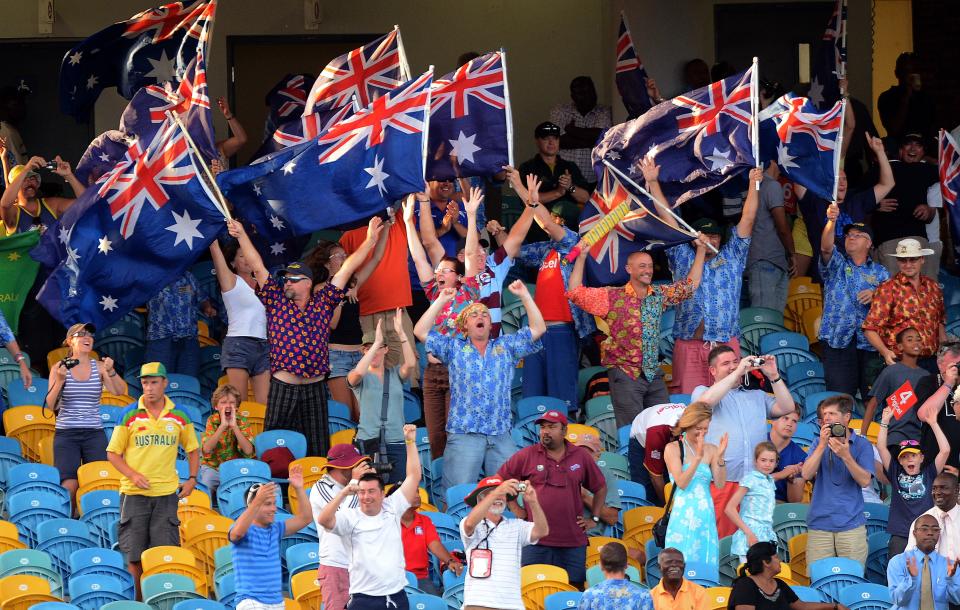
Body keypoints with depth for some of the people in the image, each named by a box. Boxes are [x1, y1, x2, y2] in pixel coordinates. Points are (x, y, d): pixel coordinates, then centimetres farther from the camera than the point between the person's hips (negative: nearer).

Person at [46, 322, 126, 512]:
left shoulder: (100, 367, 5)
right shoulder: (60, 368, 2)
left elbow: (120, 391, -7)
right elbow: (51, 406, -1)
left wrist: (111, 372, -24)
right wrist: (60, 381, -16)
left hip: (95, 433, 1)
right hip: (66, 433, -1)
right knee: (69, 486, -11)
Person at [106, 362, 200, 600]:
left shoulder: (179, 416, 5)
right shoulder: (129, 415, -1)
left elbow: (192, 449, 17)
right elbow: (113, 453, 3)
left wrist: (192, 479, 4)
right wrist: (133, 475, -11)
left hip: (166, 492, 1)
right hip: (134, 492, -1)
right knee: (134, 553, 2)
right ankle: (136, 599, 11)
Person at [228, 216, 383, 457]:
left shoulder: (323, 303, 9)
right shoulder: (276, 300, 7)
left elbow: (346, 269, 8)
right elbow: (257, 267, 4)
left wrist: (369, 241, 7)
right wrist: (242, 236, -1)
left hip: (314, 389, 1)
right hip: (282, 387, -1)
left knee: (317, 448, 4)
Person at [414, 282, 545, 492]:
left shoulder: (506, 346, 17)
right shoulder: (454, 347, 13)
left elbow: (538, 329, 11)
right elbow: (421, 332, 5)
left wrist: (524, 296, 4)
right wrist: (441, 301, 2)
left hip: (501, 437, 2)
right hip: (463, 435, -2)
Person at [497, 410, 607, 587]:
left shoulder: (581, 456, 9)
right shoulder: (526, 456, 3)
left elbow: (600, 488, 21)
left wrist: (594, 519, 13)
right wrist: (515, 510, 4)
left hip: (573, 543, 1)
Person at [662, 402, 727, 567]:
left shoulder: (711, 450, 8)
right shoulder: (673, 449, 0)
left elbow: (720, 484, 0)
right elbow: (682, 483, -11)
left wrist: (720, 457, -11)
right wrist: (698, 457, -18)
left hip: (705, 515, 3)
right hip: (683, 515, -3)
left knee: (706, 561, 2)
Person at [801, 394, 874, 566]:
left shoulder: (862, 445, 3)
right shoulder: (819, 443, 11)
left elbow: (865, 481, -7)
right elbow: (806, 474, -2)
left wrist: (846, 456, -20)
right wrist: (822, 445, -12)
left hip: (851, 524, -2)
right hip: (819, 524, 2)